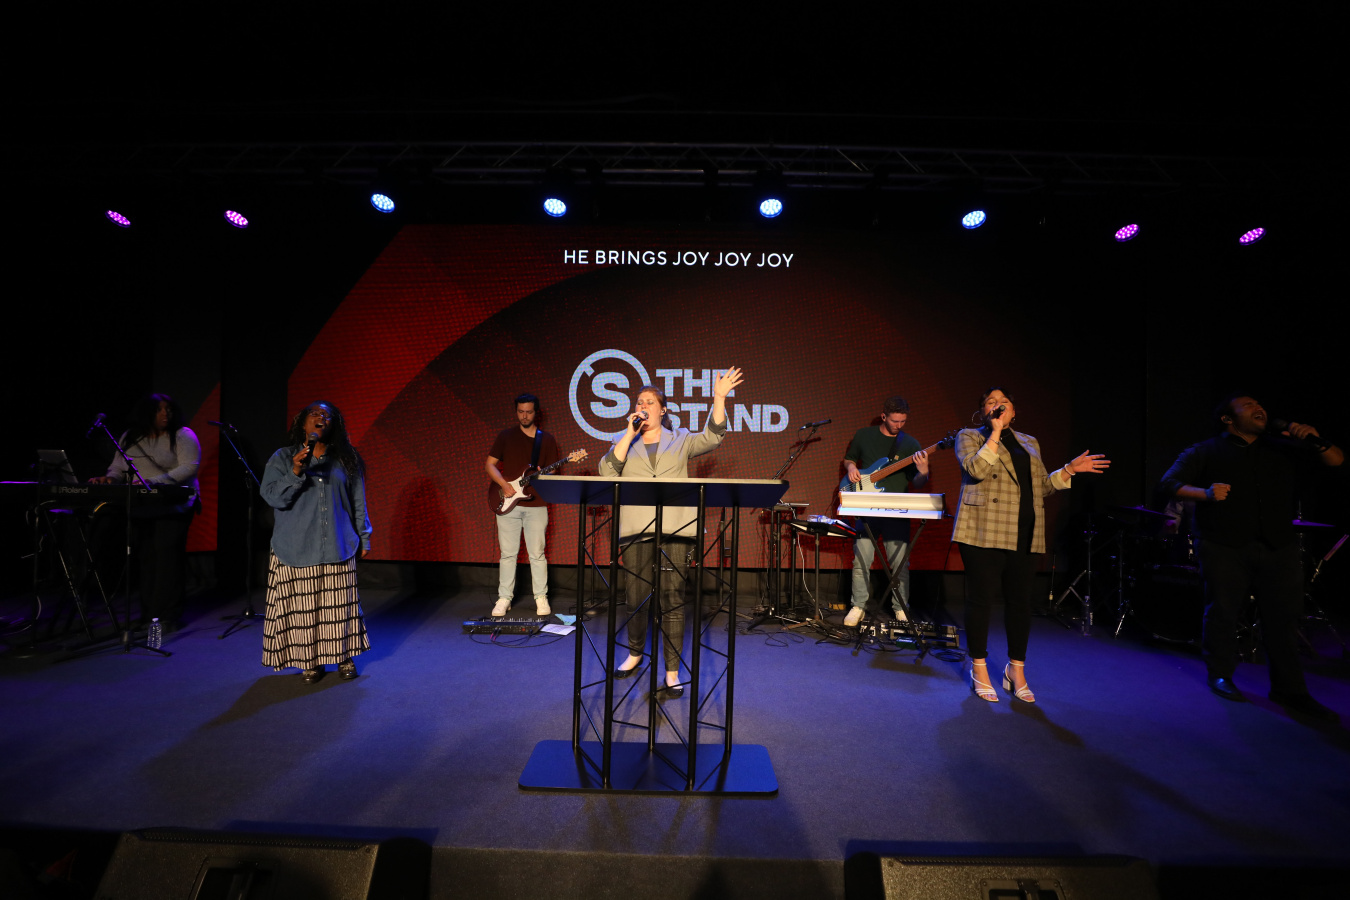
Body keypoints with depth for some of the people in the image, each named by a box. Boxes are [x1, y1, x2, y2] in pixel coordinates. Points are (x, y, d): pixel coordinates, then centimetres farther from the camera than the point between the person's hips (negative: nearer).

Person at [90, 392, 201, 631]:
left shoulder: (183, 436, -2)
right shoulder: (130, 437, 15)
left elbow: (189, 467, -14)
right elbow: (118, 466, 20)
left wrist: (155, 481, -23)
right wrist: (110, 478, -2)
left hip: (173, 505, -5)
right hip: (140, 508, 5)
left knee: (167, 555, -10)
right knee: (146, 556, 7)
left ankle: (168, 616, -6)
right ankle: (148, 613, 15)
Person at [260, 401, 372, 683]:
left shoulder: (345, 459, 9)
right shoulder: (283, 458, 5)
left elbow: (358, 502, 11)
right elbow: (272, 496, -4)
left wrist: (364, 538, 10)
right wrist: (295, 473, -20)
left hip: (338, 546, 1)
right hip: (297, 548, -1)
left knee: (340, 604, 5)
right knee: (303, 606, 3)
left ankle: (344, 657, 20)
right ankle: (309, 661, 19)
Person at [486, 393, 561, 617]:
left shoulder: (547, 440, 7)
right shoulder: (506, 436, 7)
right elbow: (490, 464, 4)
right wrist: (503, 484, -11)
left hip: (536, 504, 0)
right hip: (508, 504, 0)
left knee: (537, 554, 3)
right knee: (508, 554, 5)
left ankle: (541, 597, 15)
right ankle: (504, 598, 16)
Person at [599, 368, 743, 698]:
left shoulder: (680, 440, 14)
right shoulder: (623, 443, 16)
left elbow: (712, 437, -1)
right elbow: (607, 473, -2)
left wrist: (719, 398, -10)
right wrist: (630, 434, -4)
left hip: (676, 528, -1)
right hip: (635, 529, 2)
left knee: (671, 599, -4)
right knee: (636, 598, 8)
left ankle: (672, 672, 7)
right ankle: (635, 653, 33)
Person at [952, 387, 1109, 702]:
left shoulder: (1030, 443, 21)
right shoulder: (969, 437, 5)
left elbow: (1041, 486, 22)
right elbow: (975, 469, -14)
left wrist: (1070, 470, 11)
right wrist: (995, 432, -12)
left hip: (1025, 534, 5)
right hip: (984, 532, -5)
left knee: (1020, 600, 8)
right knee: (980, 597, 0)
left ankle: (1016, 670, 23)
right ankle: (979, 670, 13)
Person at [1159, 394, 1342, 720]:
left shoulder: (1282, 447, 14)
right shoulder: (1206, 452, 1)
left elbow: (1336, 461, 12)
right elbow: (1170, 483, -7)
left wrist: (1316, 441, -7)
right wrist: (1205, 493, -25)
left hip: (1279, 547, 4)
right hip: (1225, 549, -4)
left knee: (1284, 617, 6)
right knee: (1222, 612, 3)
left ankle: (1289, 690, 19)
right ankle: (1220, 676, 20)